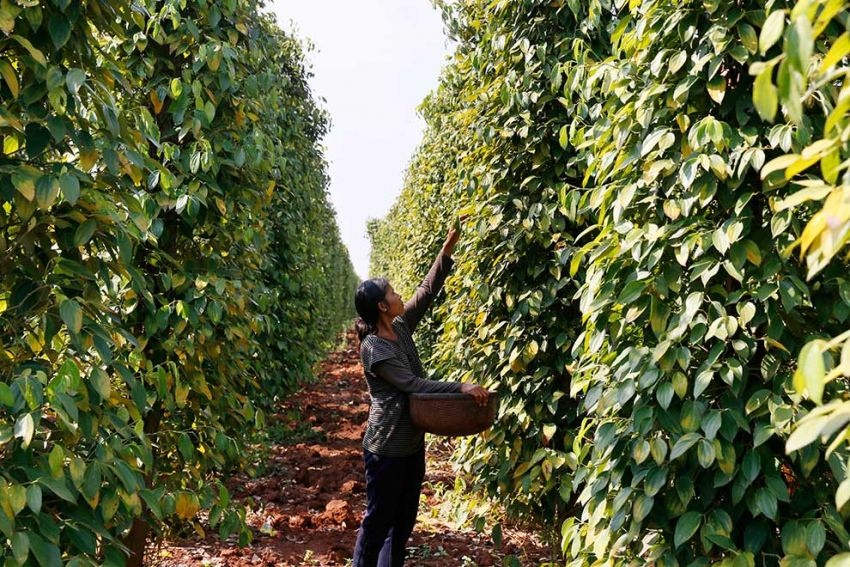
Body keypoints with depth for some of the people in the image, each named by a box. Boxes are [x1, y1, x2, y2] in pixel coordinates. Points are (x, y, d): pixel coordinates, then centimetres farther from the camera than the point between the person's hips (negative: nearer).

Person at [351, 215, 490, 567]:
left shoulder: (401, 328, 3)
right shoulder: (373, 347, -19)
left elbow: (427, 291, 6)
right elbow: (411, 384, -24)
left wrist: (448, 248, -1)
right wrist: (461, 388, -28)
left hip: (412, 442, 8)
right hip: (387, 446, -8)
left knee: (404, 519, 16)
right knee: (379, 519, 3)